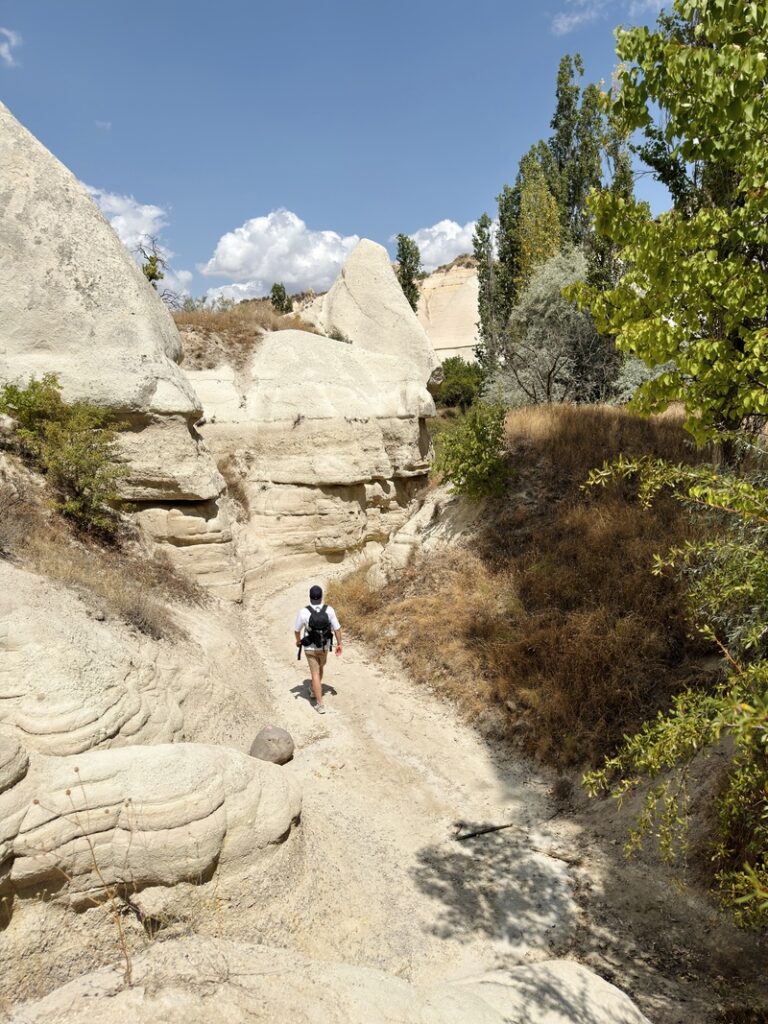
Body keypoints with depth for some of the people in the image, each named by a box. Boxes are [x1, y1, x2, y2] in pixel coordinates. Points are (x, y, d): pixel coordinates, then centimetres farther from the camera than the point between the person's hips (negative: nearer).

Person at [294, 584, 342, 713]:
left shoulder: (303, 612, -22)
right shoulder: (329, 610, -18)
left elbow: (297, 630, -8)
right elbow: (337, 628, -11)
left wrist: (298, 641, 14)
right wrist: (339, 644, 2)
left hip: (310, 647, -2)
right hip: (324, 646, 3)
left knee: (315, 674, 5)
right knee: (320, 667, 30)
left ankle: (320, 705, 4)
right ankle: (314, 691, 49)